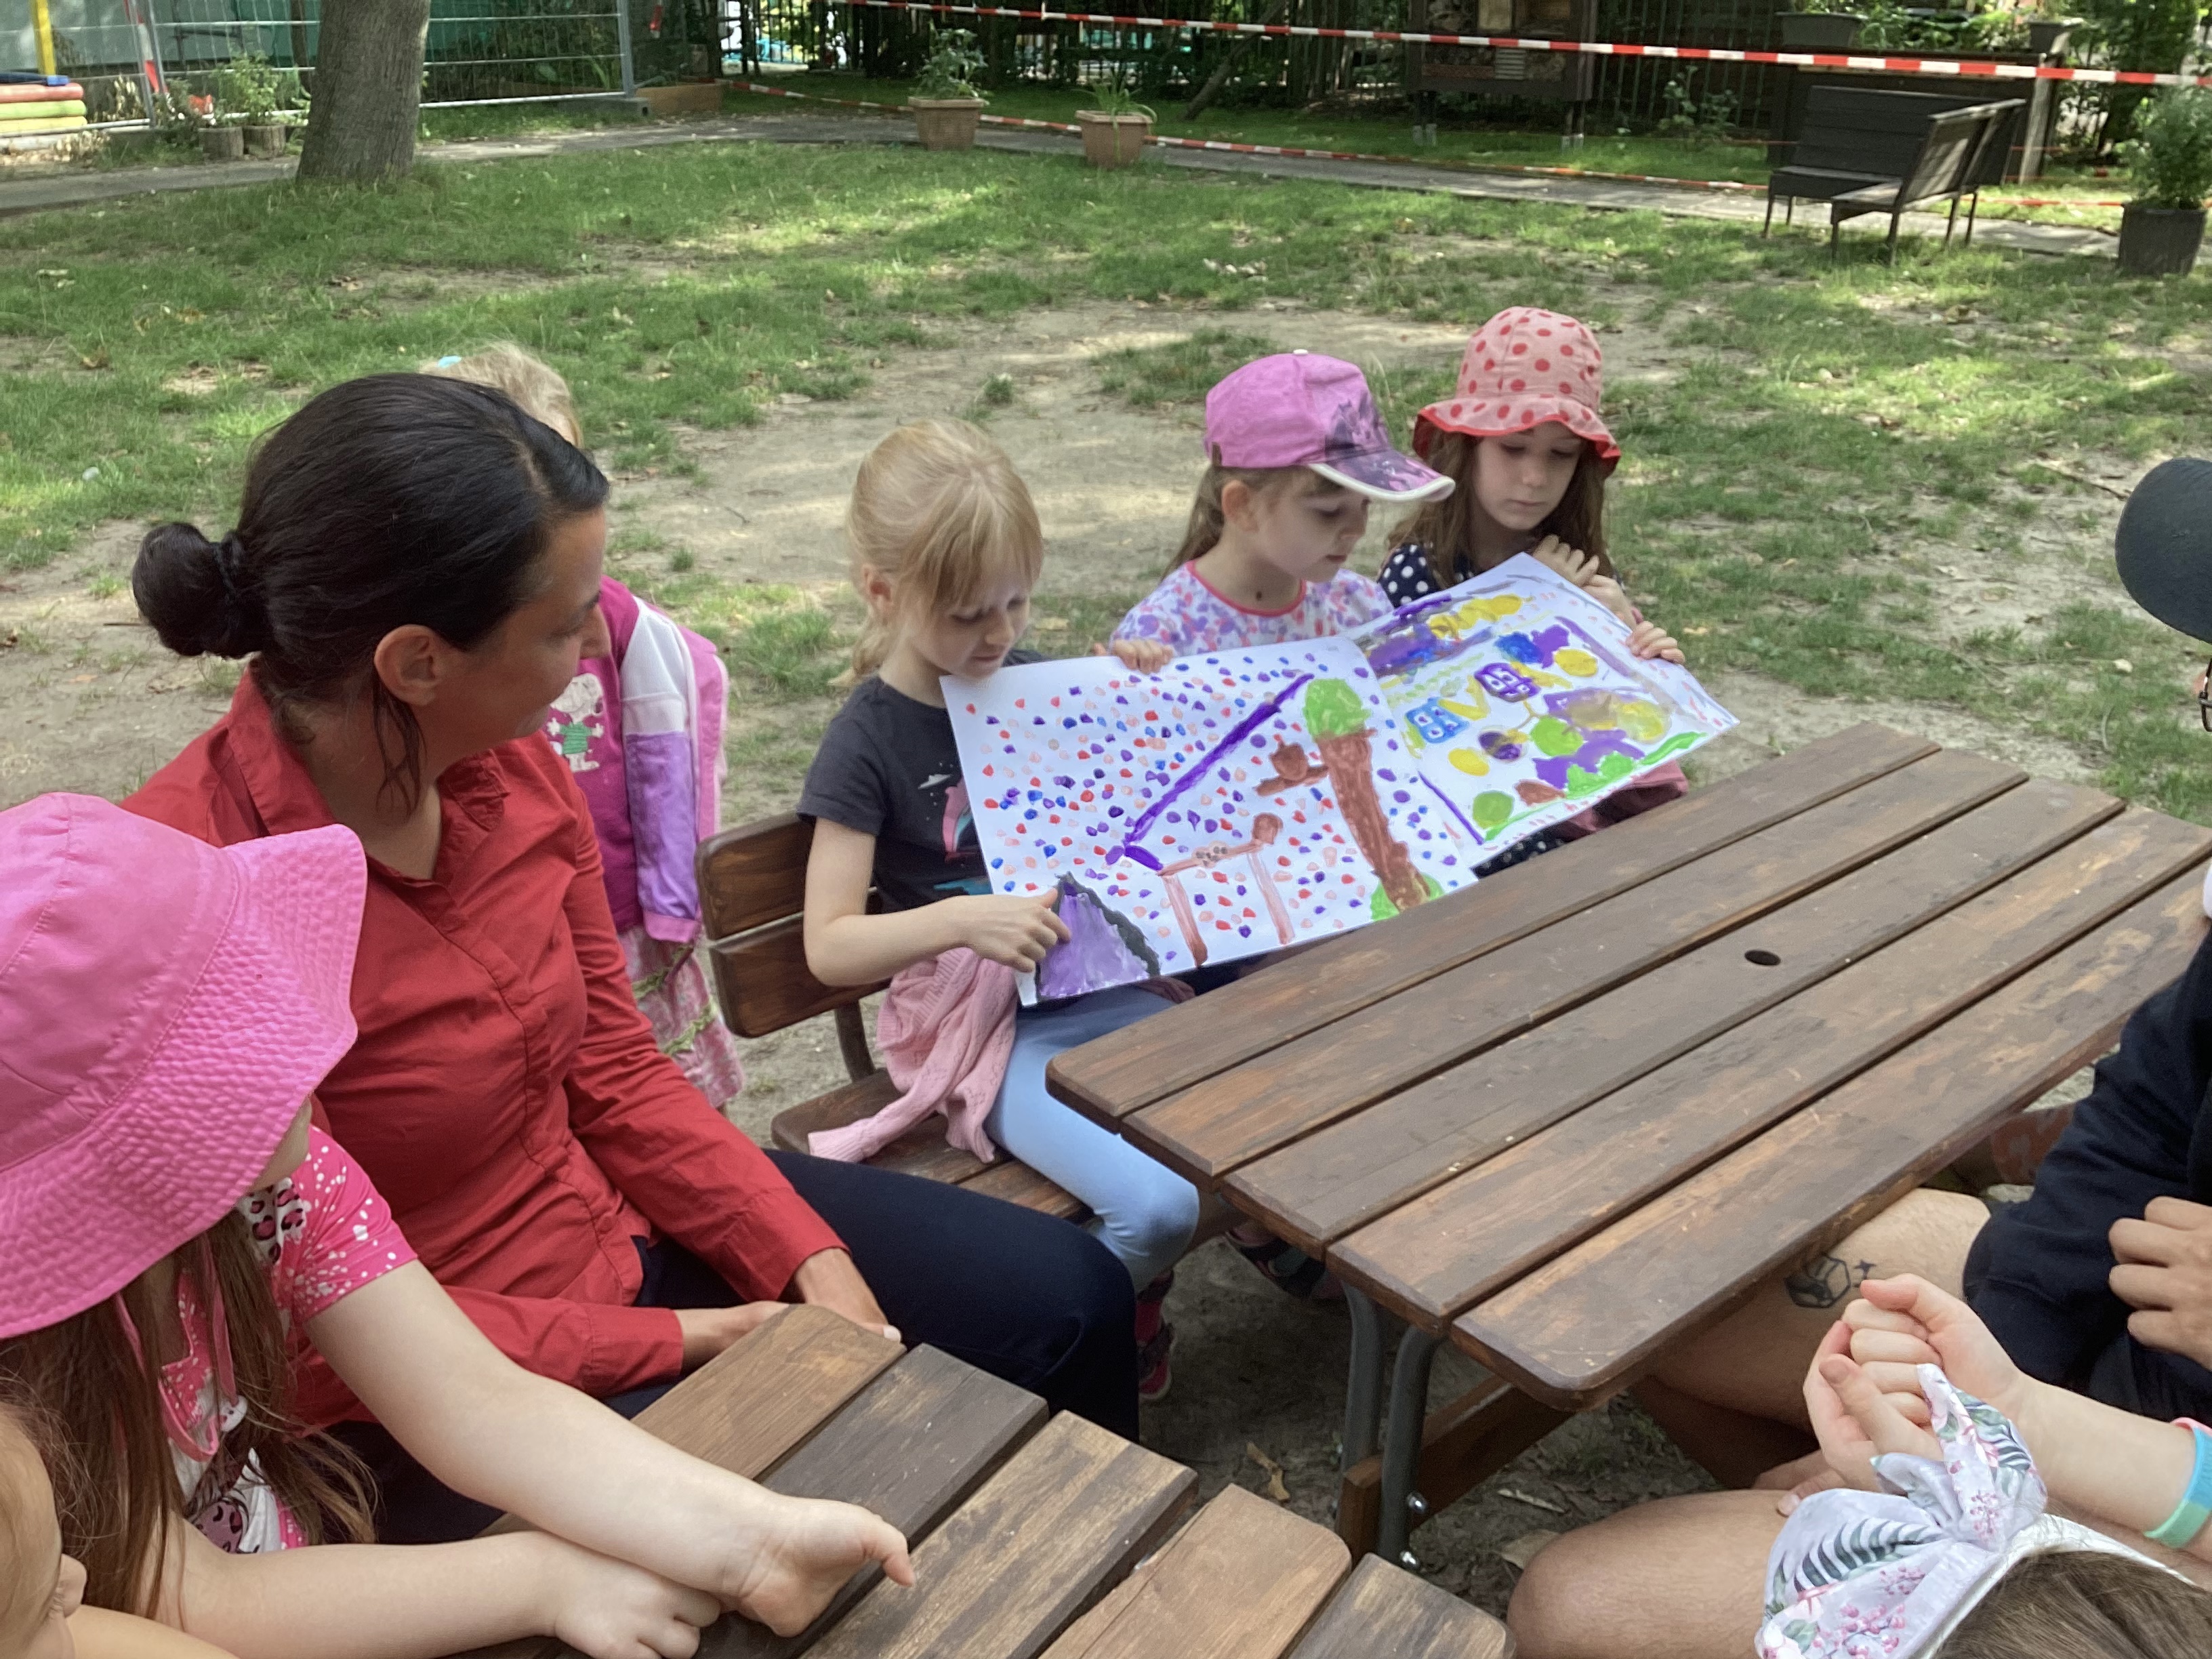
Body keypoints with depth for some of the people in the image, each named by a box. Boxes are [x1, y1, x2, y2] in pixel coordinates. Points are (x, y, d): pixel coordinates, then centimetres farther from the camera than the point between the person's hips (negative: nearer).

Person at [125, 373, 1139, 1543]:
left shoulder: (511, 765, -10)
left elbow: (613, 1071, 1)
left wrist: (812, 1258, -10)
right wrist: (677, 1345, -18)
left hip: (626, 1225, 7)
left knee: (1069, 1296, 7)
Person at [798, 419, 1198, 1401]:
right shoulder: (867, 743, -10)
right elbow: (829, 945, -14)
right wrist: (962, 920, -30)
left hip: (1106, 978, 6)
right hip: (989, 1023, -6)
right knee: (1159, 1205, -25)